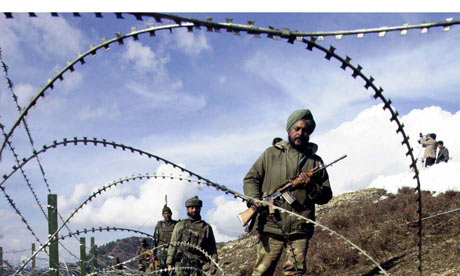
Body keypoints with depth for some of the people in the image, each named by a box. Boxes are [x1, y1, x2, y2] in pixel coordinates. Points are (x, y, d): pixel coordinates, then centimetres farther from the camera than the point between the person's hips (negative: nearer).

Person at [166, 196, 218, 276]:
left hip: (198, 265, 0)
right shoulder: (180, 225, 11)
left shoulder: (206, 227, 11)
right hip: (181, 264, 0)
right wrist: (169, 263, 2)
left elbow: (212, 248, 11)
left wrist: (213, 264, 0)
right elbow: (173, 245, 9)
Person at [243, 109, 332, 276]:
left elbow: (326, 195, 13)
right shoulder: (271, 153, 12)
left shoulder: (315, 161, 16)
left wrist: (312, 188, -8)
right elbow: (251, 178, 12)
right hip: (271, 224, -1)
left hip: (300, 229, 1)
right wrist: (255, 198, -8)